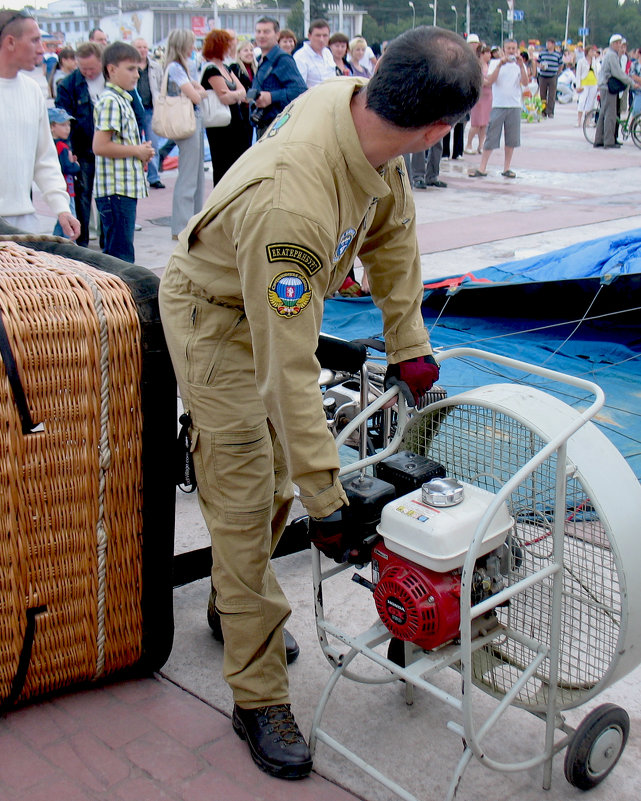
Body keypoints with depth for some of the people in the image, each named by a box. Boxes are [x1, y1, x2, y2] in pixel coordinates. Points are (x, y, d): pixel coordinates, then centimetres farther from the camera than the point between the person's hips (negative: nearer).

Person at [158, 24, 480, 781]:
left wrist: (406, 340, 1)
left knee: (273, 475, 18)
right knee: (245, 505, -4)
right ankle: (259, 701, 9)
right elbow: (290, 370, -39)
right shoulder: (288, 206, -43)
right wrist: (325, 499, -33)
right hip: (220, 321, -8)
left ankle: (236, 609, 43)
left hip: (278, 302, 8)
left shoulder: (353, 99, -18)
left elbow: (392, 230, -1)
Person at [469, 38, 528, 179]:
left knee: (512, 139, 4)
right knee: (491, 138, -3)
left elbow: (525, 83, -5)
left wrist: (521, 66, -15)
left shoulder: (519, 65, 9)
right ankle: (482, 168, -1)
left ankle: (506, 168, 13)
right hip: (497, 105, -2)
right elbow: (490, 81, -10)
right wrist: (500, 65, -18)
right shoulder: (495, 63, 5)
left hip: (514, 106, 2)